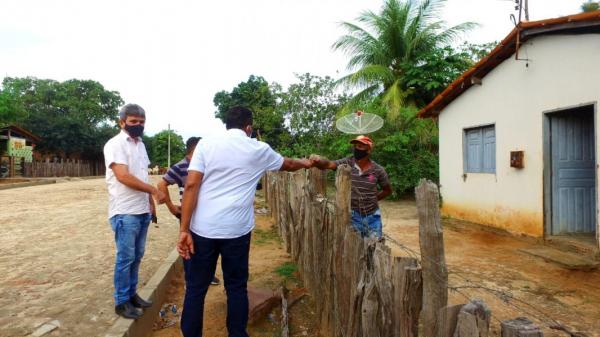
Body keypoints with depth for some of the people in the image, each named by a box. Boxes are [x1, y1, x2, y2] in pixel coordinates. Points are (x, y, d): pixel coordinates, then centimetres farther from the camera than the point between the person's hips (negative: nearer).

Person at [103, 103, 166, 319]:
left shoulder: (141, 144, 14)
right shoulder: (115, 144, -11)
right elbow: (123, 176, -21)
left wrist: (151, 203, 15)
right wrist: (155, 191, -19)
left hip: (142, 211, 8)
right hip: (125, 212, -7)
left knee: (137, 256, 15)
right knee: (125, 257, 1)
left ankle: (131, 294, 28)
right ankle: (121, 302, 15)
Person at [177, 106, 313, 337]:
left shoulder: (206, 144, 2)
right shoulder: (259, 150, 5)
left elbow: (191, 185, -7)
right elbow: (288, 164, 24)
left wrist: (184, 229, -5)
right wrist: (304, 163, 46)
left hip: (202, 229, 1)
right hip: (236, 231, 0)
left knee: (195, 288, 13)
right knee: (236, 287, 15)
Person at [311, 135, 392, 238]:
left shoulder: (378, 170, -6)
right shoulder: (347, 163, -8)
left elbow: (388, 190, 9)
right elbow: (329, 164, -27)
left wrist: (373, 199, 0)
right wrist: (318, 160, -47)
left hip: (372, 217, 1)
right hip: (353, 216, -1)